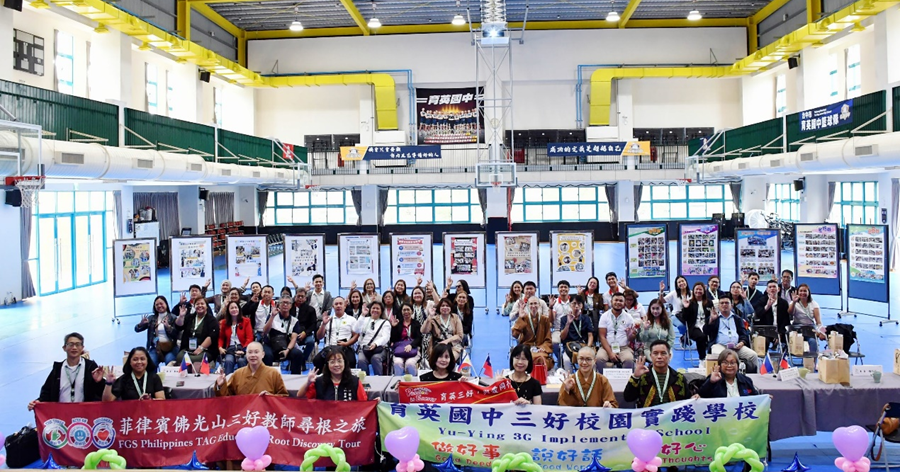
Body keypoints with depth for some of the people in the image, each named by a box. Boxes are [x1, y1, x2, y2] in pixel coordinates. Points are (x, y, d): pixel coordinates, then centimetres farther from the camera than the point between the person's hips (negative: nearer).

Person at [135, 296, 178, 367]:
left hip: (170, 347, -2)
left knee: (169, 361, -29)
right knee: (150, 362, -22)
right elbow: (137, 329, 11)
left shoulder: (172, 317, 3)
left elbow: (176, 334, -5)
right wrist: (141, 323, -11)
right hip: (155, 347, 2)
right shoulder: (151, 318, 13)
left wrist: (168, 326, -21)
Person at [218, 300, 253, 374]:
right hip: (230, 348, 2)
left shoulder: (246, 321, 6)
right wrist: (220, 347, 0)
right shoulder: (224, 322, 14)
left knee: (241, 360, -35)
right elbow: (221, 338, 22)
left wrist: (244, 350, -16)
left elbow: (249, 338, -1)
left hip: (242, 347, -2)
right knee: (229, 360, -33)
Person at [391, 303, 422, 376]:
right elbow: (393, 339, 10)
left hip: (413, 348, -1)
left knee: (410, 363, -34)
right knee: (398, 363, -33)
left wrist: (411, 345, -18)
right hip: (399, 349, 1)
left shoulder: (416, 323, 13)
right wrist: (394, 326, -3)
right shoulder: (398, 323, 17)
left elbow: (419, 338, 1)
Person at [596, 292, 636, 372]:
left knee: (629, 360, -32)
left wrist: (630, 335, -18)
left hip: (624, 348, 0)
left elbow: (631, 340, 8)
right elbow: (602, 337, -2)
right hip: (607, 347, 0)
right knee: (599, 358, -31)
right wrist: (610, 353, -15)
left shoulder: (628, 318, 6)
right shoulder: (604, 316, 4)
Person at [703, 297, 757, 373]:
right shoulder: (714, 318, 18)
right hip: (719, 345, -3)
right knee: (718, 355, -37)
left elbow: (744, 333, 16)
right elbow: (706, 332, 5)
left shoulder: (737, 319, 25)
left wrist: (742, 342, -6)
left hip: (737, 346, 3)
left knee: (753, 355, -21)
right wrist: (711, 320, -11)